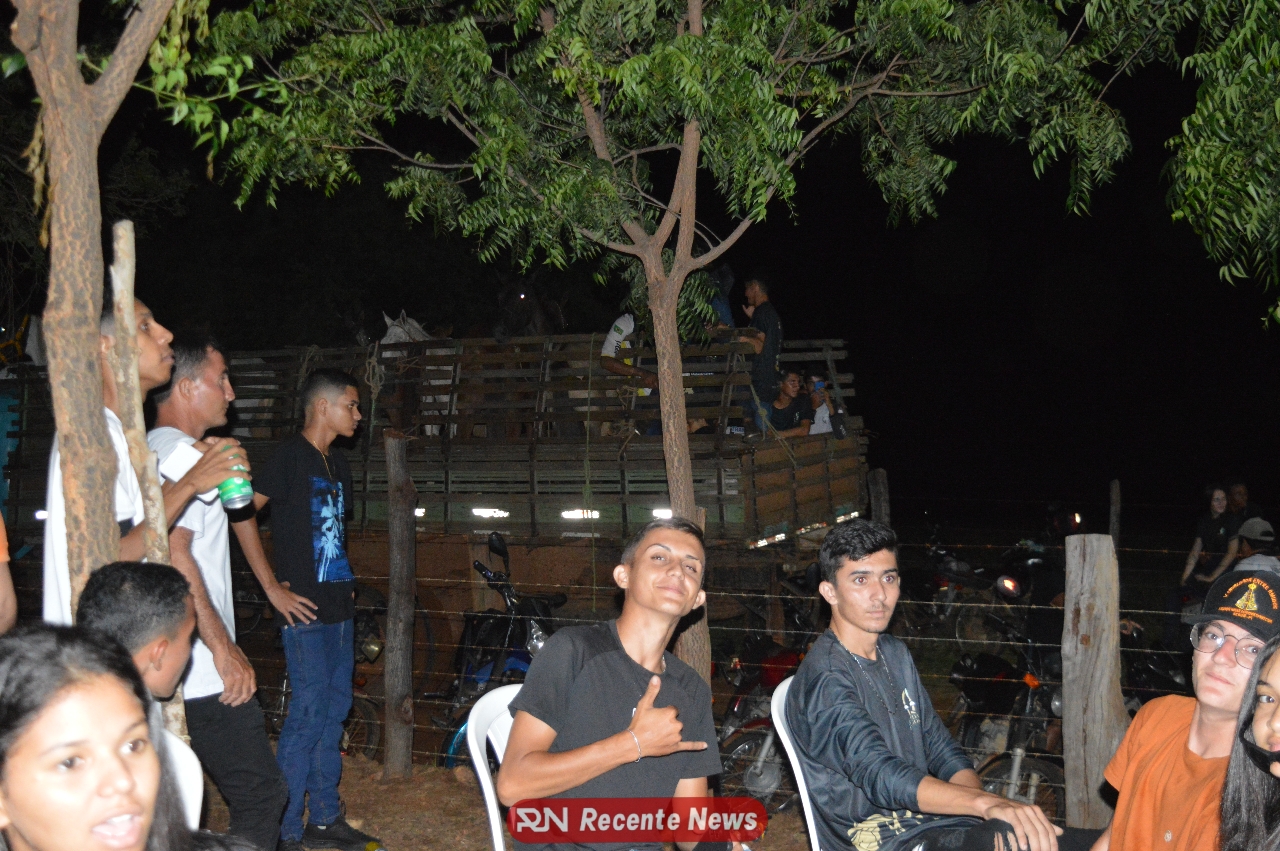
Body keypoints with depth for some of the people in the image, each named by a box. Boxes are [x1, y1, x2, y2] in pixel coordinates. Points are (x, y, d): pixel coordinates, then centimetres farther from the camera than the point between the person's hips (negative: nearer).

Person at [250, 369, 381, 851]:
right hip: (304, 609, -8)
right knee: (309, 713, -7)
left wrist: (346, 583, 15)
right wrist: (274, 585, -18)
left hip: (338, 605, 8)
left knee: (335, 709, 12)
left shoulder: (336, 462, 15)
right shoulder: (291, 456, -11)